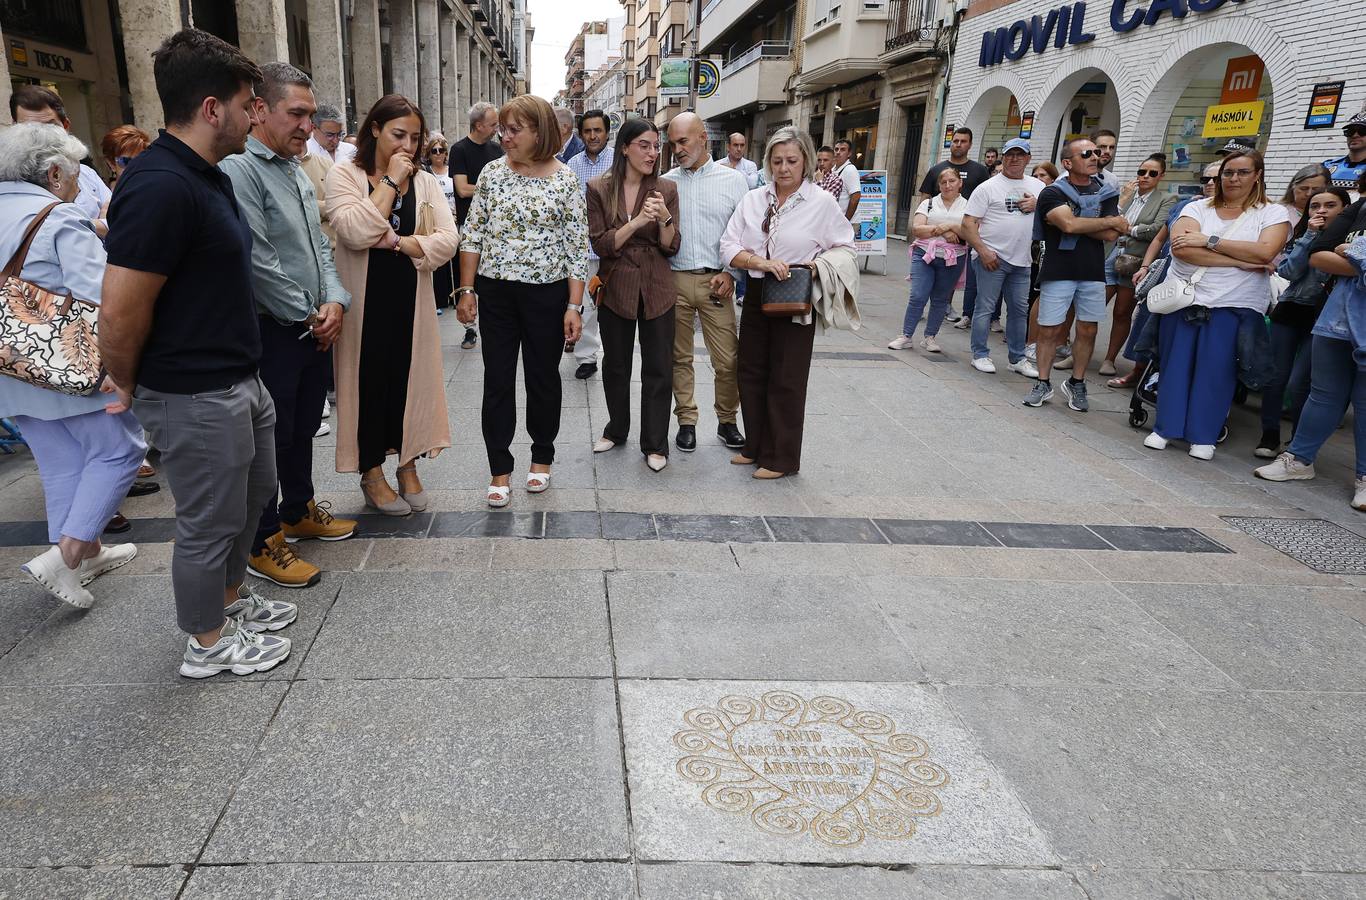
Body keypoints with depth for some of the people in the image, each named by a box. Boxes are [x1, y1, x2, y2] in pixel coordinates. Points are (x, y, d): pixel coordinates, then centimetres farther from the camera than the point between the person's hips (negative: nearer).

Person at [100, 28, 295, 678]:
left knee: (253, 493, 23)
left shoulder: (207, 176, 8)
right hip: (195, 399, -10)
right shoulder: (161, 186, -24)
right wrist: (134, 391, -8)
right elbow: (120, 316, -24)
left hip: (239, 381, 10)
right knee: (210, 520, 7)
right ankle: (208, 643, 27)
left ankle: (229, 597, 44)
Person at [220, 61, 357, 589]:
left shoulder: (296, 171, 13)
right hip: (271, 333, -9)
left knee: (304, 429, 20)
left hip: (315, 329, 9)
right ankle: (264, 544, 15)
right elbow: (258, 262, -22)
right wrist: (308, 317, -13)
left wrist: (335, 302, -2)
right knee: (270, 439, 2)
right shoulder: (238, 169, -17)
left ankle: (299, 512, 37)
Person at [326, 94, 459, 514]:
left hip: (412, 299, 3)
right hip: (364, 300, -3)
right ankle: (371, 474, 18)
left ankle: (408, 465, 24)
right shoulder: (344, 175, -3)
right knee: (370, 380, 4)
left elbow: (447, 241, -5)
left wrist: (397, 242, -16)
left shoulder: (425, 182, 7)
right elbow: (356, 231, -21)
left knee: (411, 378, 8)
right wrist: (390, 181, -14)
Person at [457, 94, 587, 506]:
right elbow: (473, 234, 5)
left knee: (543, 376, 10)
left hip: (547, 294, -2)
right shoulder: (492, 172, 3)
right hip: (496, 291, 2)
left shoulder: (565, 180, -5)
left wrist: (574, 306, -9)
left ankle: (542, 457, 29)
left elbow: (578, 247, -5)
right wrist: (466, 290, 0)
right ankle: (500, 469, 13)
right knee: (497, 379, 3)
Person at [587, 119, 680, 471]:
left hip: (657, 290, 0)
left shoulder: (666, 189, 0)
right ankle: (616, 429, 34)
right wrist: (637, 221, -20)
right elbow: (600, 245, -9)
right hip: (616, 288, 0)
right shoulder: (599, 190, -3)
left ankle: (655, 444, 14)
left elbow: (671, 248, -1)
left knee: (659, 369, 2)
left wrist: (665, 219, -20)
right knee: (615, 365, 14)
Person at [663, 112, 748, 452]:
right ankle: (687, 421, 20)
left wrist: (730, 272, -5)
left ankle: (727, 421, 17)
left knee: (727, 360, -1)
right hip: (675, 280, 1)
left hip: (716, 282, -1)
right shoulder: (666, 182, 7)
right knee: (680, 357, 8)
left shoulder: (733, 180, 5)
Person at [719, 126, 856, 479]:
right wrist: (762, 262, -18)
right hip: (756, 296, 5)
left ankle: (781, 458, 16)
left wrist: (816, 265, -18)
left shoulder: (822, 202, -6)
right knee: (751, 373, 12)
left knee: (786, 380, 3)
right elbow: (729, 246, -2)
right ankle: (756, 446, 28)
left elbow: (844, 249, 0)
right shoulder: (753, 199, 4)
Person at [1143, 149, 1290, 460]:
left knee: (1216, 371, -2)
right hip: (1184, 299, 2)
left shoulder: (1273, 213, 5)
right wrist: (1240, 262, -13)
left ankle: (1203, 436, 10)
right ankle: (1166, 427, 17)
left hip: (1235, 306, -2)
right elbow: (1180, 248, -11)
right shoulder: (1197, 208, 7)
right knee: (1175, 365, 5)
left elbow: (1265, 252, -14)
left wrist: (1209, 241, -13)